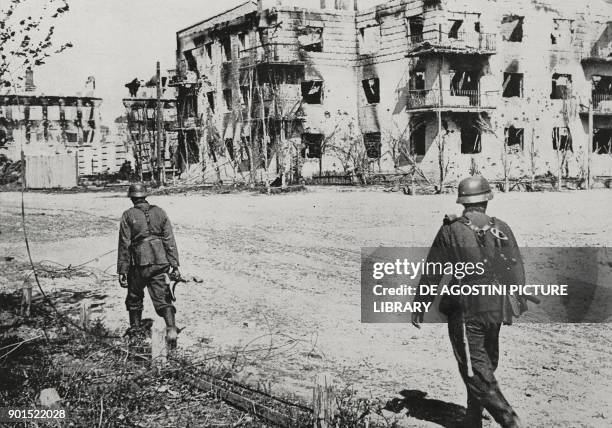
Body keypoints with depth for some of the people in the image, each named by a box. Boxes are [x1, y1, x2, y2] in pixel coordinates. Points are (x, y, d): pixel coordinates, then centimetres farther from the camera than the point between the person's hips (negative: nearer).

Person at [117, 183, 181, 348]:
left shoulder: (128, 215, -2)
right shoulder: (159, 212, 6)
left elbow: (124, 245, -4)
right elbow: (170, 241, 3)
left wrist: (122, 271, 0)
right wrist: (174, 265, 4)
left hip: (139, 265, -2)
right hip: (160, 263, 2)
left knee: (134, 298, 19)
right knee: (162, 299, 2)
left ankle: (135, 330, 29)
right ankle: (171, 328, -19)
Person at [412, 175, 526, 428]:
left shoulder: (450, 230, -7)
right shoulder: (502, 230, 1)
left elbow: (431, 273, -5)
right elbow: (517, 272, 7)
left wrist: (419, 306, 3)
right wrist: (519, 303, 21)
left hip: (464, 312, -4)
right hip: (495, 310, 5)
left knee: (475, 370, 0)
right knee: (485, 365, 18)